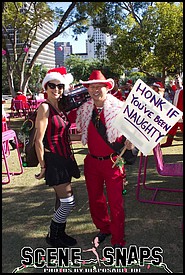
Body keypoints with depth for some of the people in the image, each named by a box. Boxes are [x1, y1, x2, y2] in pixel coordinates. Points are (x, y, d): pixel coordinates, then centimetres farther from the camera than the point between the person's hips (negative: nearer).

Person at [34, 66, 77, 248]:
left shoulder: (60, 107, 10)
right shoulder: (45, 107, -16)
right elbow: (39, 140, -18)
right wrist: (43, 166, -15)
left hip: (64, 158, 8)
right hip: (53, 159, -8)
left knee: (62, 199, 17)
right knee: (68, 201, -3)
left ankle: (60, 233, 34)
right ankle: (52, 236, 18)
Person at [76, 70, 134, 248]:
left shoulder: (119, 108, -11)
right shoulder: (84, 110, 2)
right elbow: (81, 132, 16)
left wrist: (129, 143, -23)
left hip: (113, 161, -4)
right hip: (92, 161, 5)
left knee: (115, 202, 3)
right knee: (95, 198, 17)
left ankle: (118, 241, 22)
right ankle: (103, 229, 41)